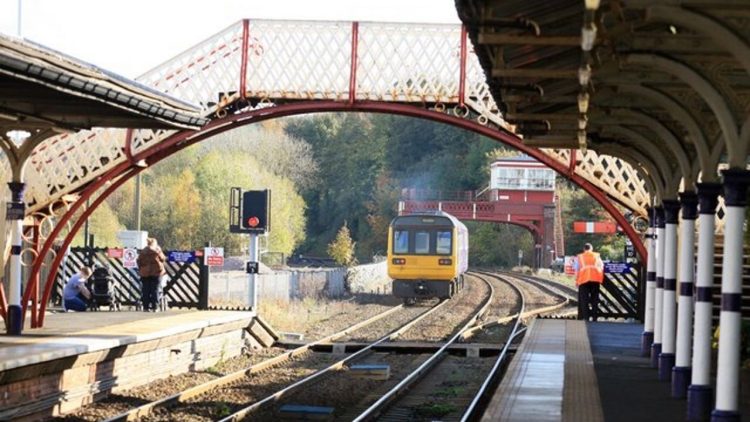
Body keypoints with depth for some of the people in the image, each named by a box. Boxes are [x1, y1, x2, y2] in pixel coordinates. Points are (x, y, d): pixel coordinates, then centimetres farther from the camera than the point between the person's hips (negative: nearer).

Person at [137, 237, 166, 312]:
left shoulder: (143, 251, 3)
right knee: (155, 290, 2)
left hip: (145, 273, 2)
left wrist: (140, 270, 13)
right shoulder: (157, 250, -4)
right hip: (156, 272, -2)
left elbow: (139, 261, 3)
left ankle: (146, 307, 2)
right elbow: (163, 259, 4)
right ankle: (155, 307, -2)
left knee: (145, 291, 5)